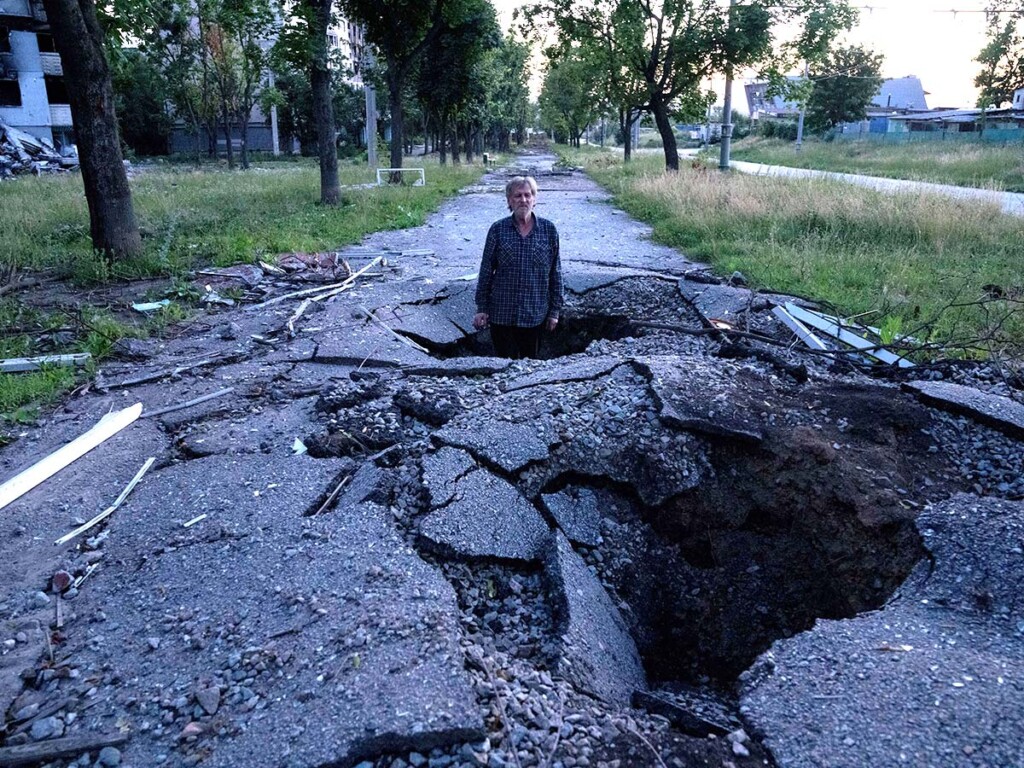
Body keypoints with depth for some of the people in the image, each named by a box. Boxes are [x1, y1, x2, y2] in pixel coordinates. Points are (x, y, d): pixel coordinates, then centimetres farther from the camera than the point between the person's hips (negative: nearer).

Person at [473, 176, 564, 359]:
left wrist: (555, 310, 2)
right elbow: (486, 270, 2)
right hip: (502, 313, -1)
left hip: (535, 314, 1)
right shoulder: (498, 229, -3)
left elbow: (555, 273, 3)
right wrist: (481, 308, 0)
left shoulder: (548, 229, -1)